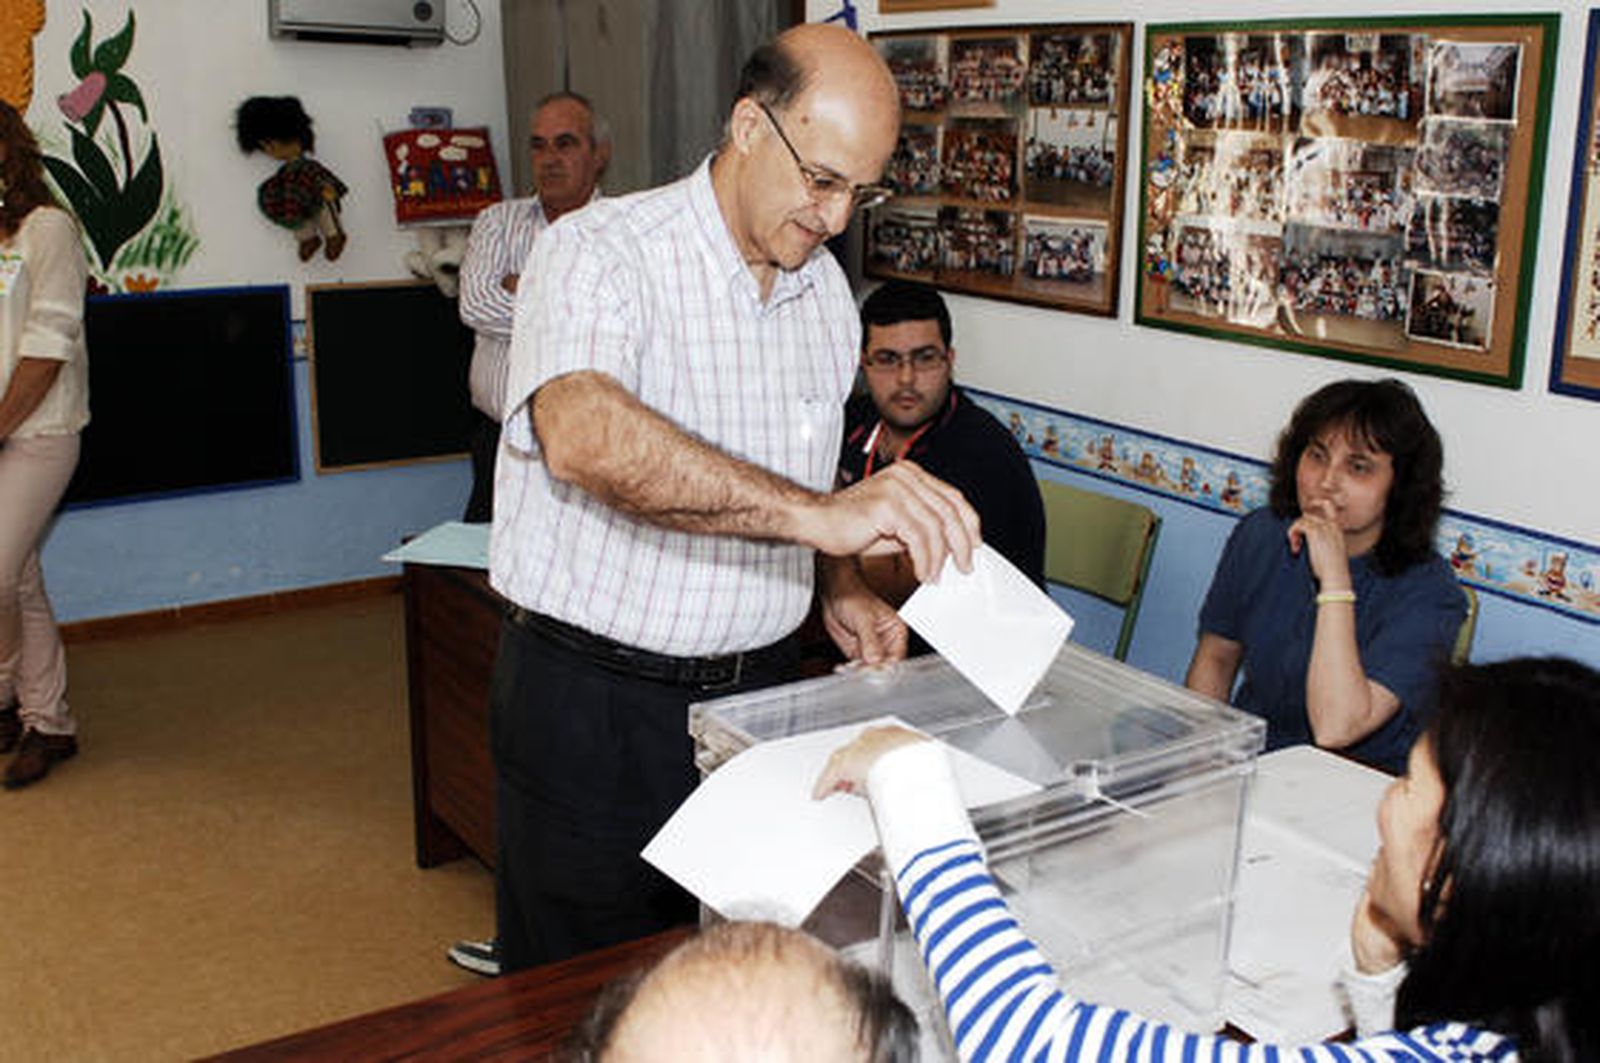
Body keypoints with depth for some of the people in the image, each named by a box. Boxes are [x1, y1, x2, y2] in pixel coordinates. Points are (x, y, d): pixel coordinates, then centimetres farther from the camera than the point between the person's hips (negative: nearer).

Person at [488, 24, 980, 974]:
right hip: (596, 703, -6)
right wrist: (815, 514, -45)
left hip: (760, 689, 6)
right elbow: (585, 435, -38)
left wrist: (841, 587, 3)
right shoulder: (601, 253, -16)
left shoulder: (826, 289, 6)